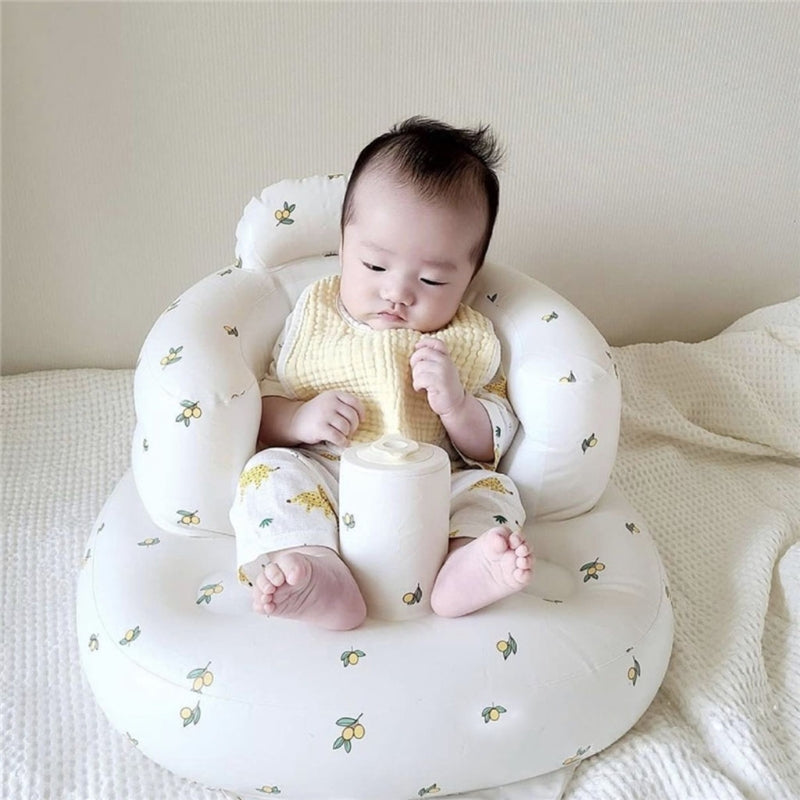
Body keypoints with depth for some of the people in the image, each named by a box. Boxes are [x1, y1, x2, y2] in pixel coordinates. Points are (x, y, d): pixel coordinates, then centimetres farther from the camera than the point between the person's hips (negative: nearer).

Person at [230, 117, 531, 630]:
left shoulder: (470, 341, 7)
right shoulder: (315, 315, 7)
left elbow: (491, 449, 7)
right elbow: (262, 412, 7)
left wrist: (456, 405, -12)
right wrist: (300, 419, -15)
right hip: (321, 485, 0)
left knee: (492, 488, -19)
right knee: (271, 471, -24)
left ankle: (464, 570, -43)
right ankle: (319, 577, -41)